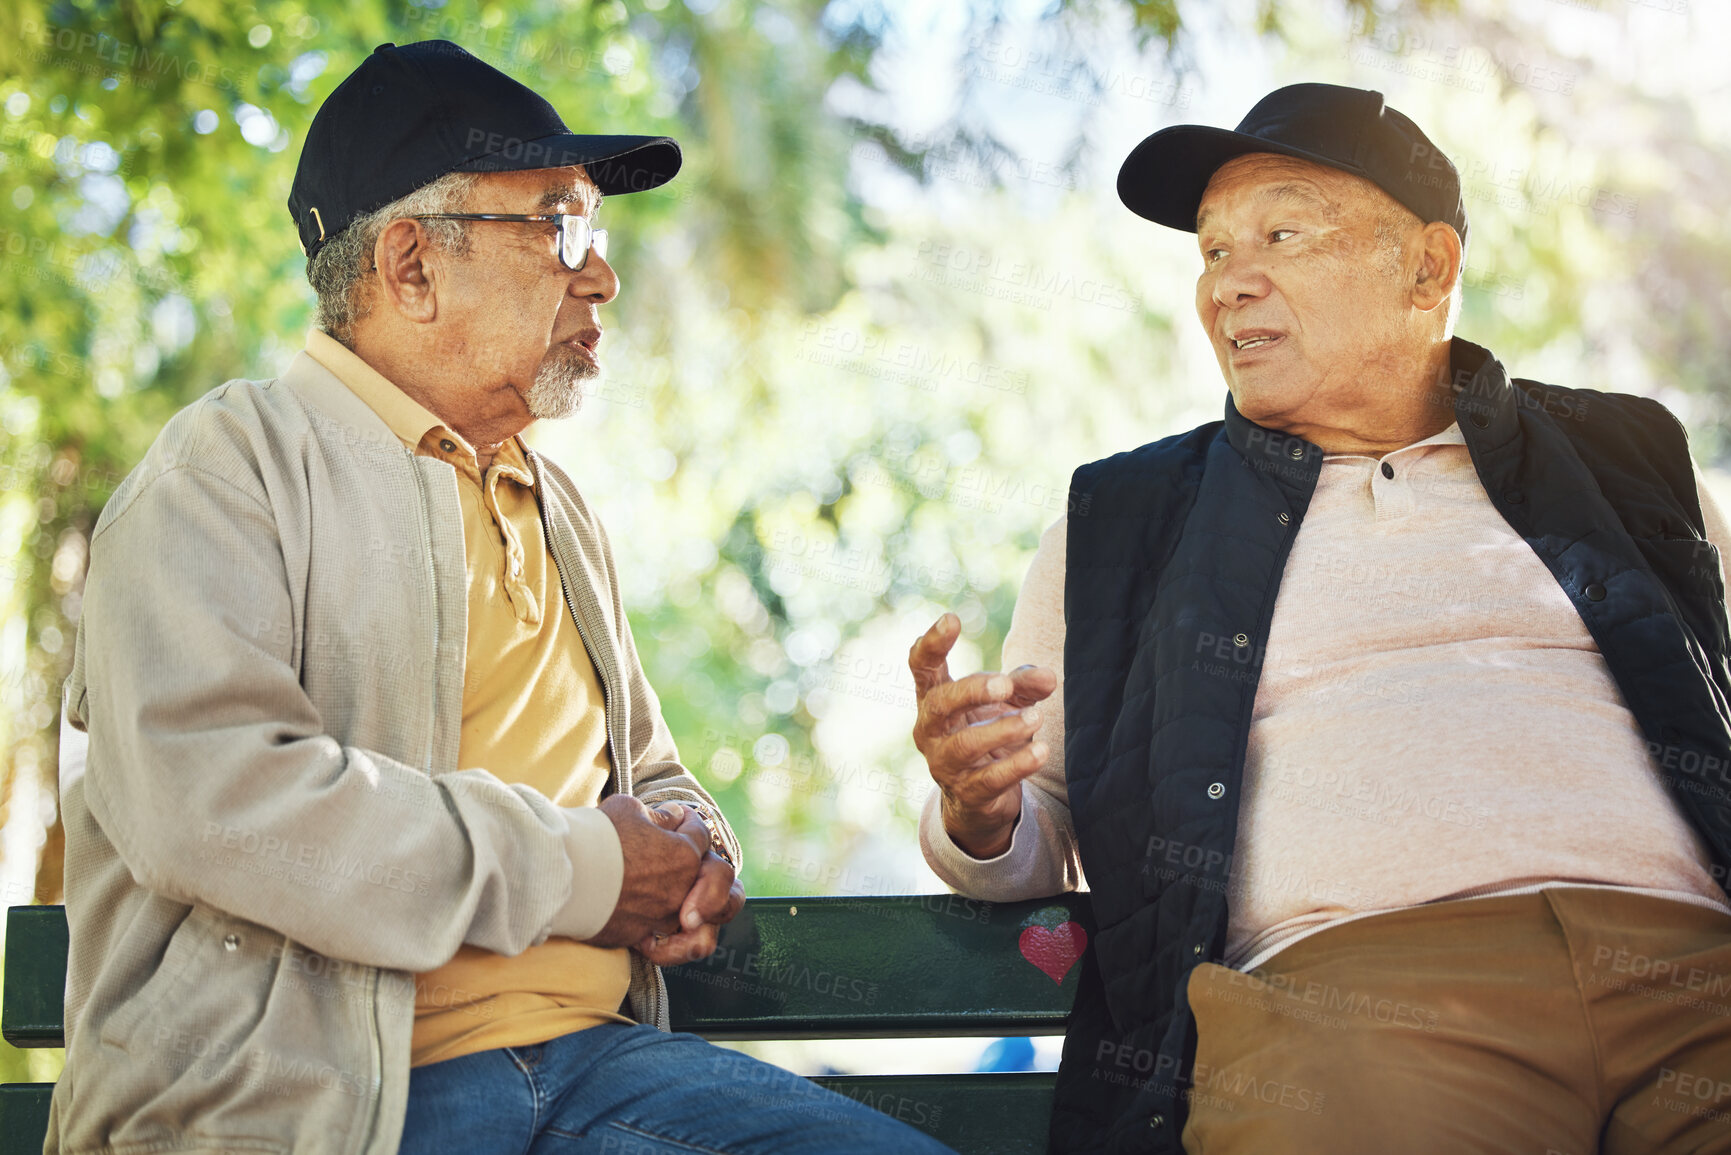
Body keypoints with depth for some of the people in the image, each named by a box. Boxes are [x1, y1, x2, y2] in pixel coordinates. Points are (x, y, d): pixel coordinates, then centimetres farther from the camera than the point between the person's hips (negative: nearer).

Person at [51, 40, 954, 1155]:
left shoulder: (559, 510, 24)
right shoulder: (235, 463, -2)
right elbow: (199, 791, -18)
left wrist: (694, 851, 7)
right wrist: (577, 871, -13)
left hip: (590, 1057, 8)